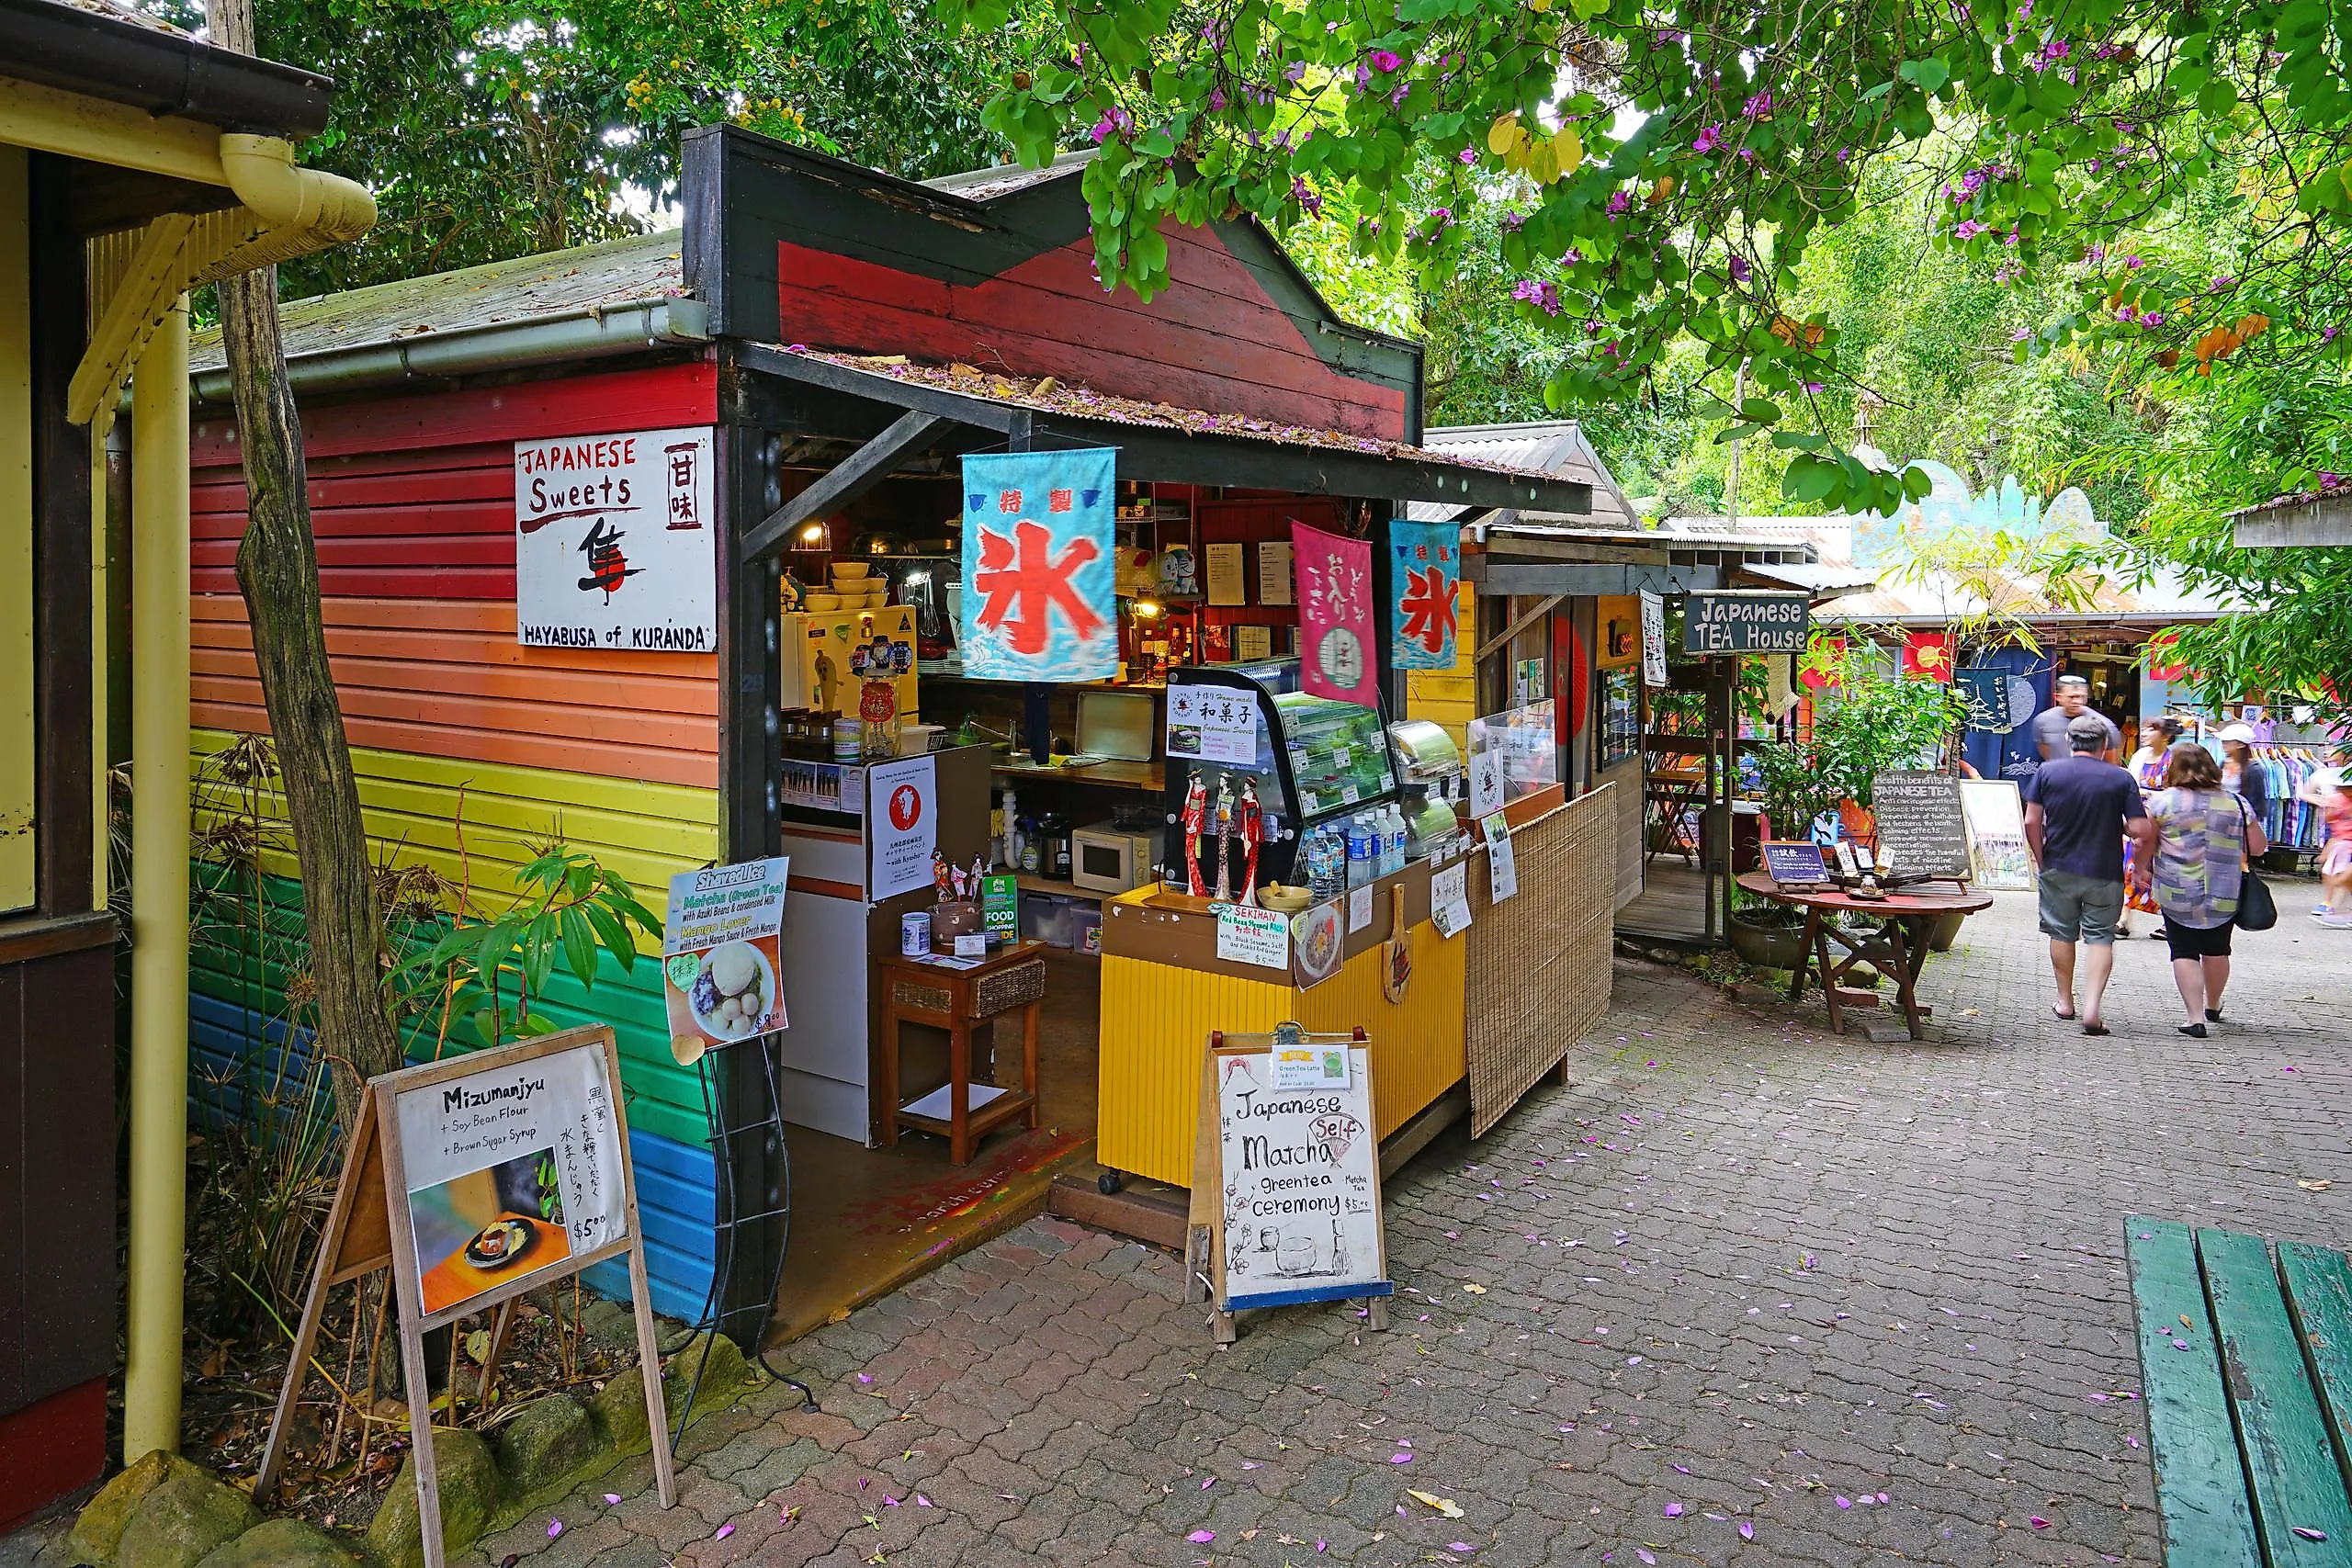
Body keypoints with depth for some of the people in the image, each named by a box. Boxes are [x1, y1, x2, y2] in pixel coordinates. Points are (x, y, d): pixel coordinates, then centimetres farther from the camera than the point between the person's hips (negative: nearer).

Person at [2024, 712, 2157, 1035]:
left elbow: (2031, 821, -6)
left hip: (2059, 869, 1)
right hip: (2105, 872, -1)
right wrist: (2118, 824, 9)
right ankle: (2092, 1008, -7)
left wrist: (2041, 859, 5)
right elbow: (2142, 831, -11)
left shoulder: (2047, 771, -4)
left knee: (2062, 934, 15)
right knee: (2100, 938, 6)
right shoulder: (2121, 778, -6)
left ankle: (2065, 1002, 25)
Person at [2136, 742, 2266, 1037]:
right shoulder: (2236, 803, 1)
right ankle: (2213, 1007, 38)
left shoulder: (2162, 800, -7)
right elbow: (2258, 847, 6)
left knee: (2184, 952, 2)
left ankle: (2196, 1018, -5)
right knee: (2216, 950, 19)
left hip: (2176, 894, -3)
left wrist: (2143, 868, 11)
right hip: (2225, 894, 3)